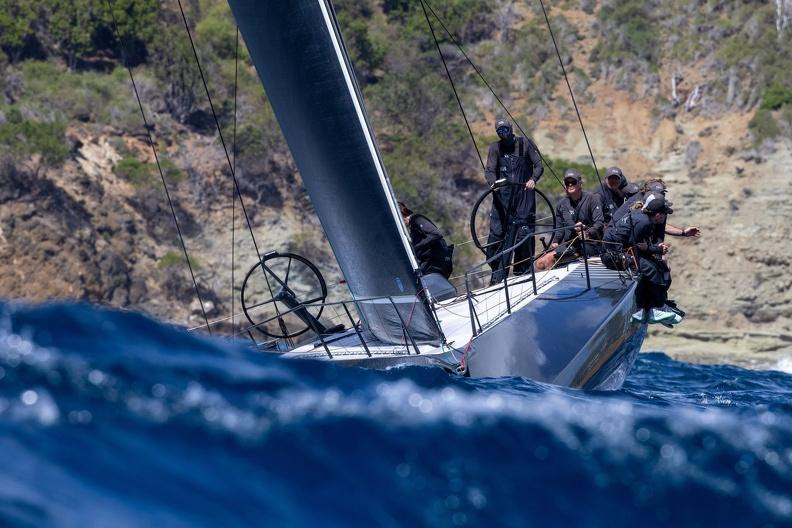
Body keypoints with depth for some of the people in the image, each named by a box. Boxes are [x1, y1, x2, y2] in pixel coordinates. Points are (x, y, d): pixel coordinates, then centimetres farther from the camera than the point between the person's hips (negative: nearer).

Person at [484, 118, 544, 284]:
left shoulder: (525, 143, 5)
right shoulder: (495, 148, 9)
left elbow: (539, 165, 1)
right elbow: (489, 170, 0)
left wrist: (533, 179, -19)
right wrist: (493, 182, -22)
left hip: (524, 194, -1)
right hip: (502, 196, 2)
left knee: (524, 233, -7)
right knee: (497, 232, -5)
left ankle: (522, 273, 5)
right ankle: (498, 274, 3)